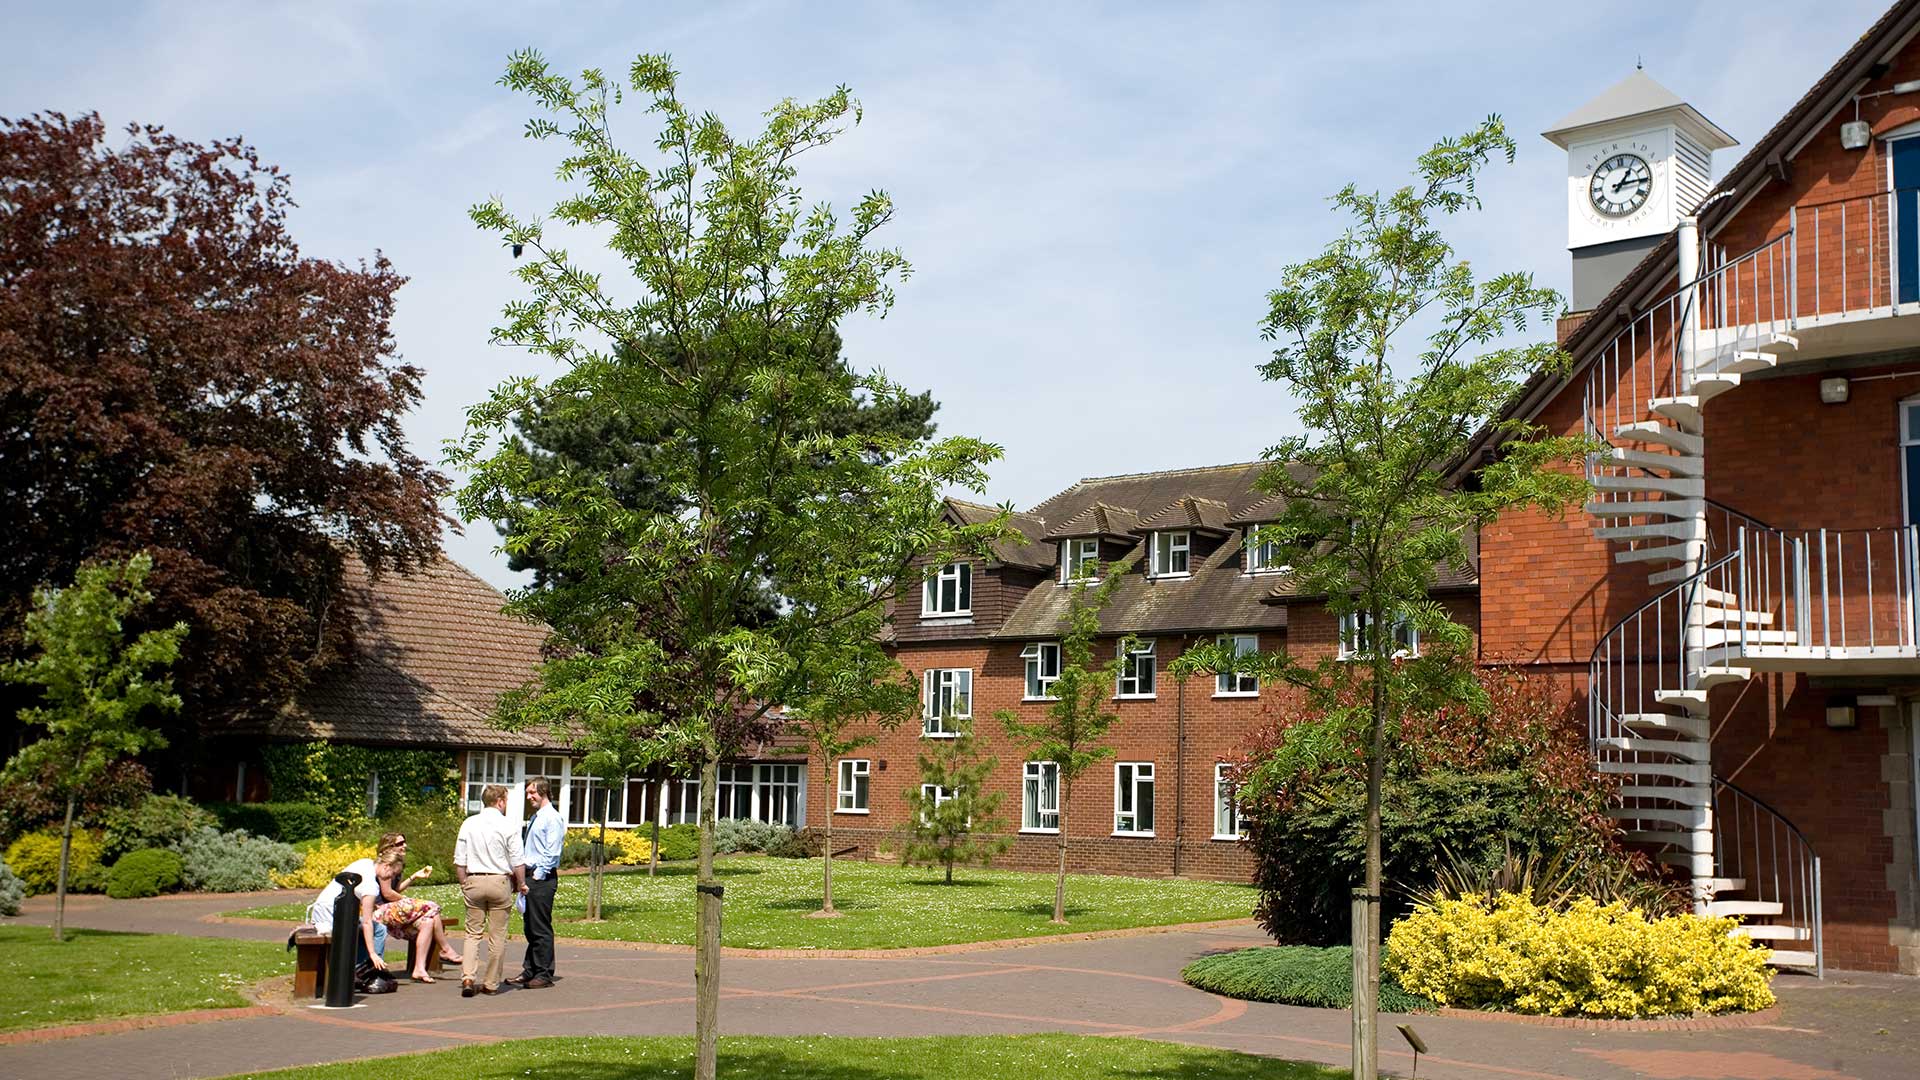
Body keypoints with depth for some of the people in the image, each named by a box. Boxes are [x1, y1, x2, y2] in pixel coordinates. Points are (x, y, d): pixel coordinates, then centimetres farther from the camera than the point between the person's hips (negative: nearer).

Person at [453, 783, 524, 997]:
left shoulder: (468, 824, 3)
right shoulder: (508, 826, -7)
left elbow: (459, 861, 6)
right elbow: (517, 864, -6)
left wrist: (464, 884, 16)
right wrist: (520, 885, 8)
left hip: (473, 881, 3)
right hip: (499, 882, -3)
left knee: (473, 933, 10)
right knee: (497, 936, 6)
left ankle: (467, 977, -5)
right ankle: (491, 983, 9)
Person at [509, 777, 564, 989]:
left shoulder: (552, 818, -11)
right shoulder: (535, 818, 17)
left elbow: (552, 854, -16)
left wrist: (537, 876, -17)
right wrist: (525, 878, 15)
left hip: (543, 880, -9)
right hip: (531, 877, 9)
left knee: (541, 929, -4)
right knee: (531, 928, 13)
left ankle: (544, 975, 1)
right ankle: (529, 972, 19)